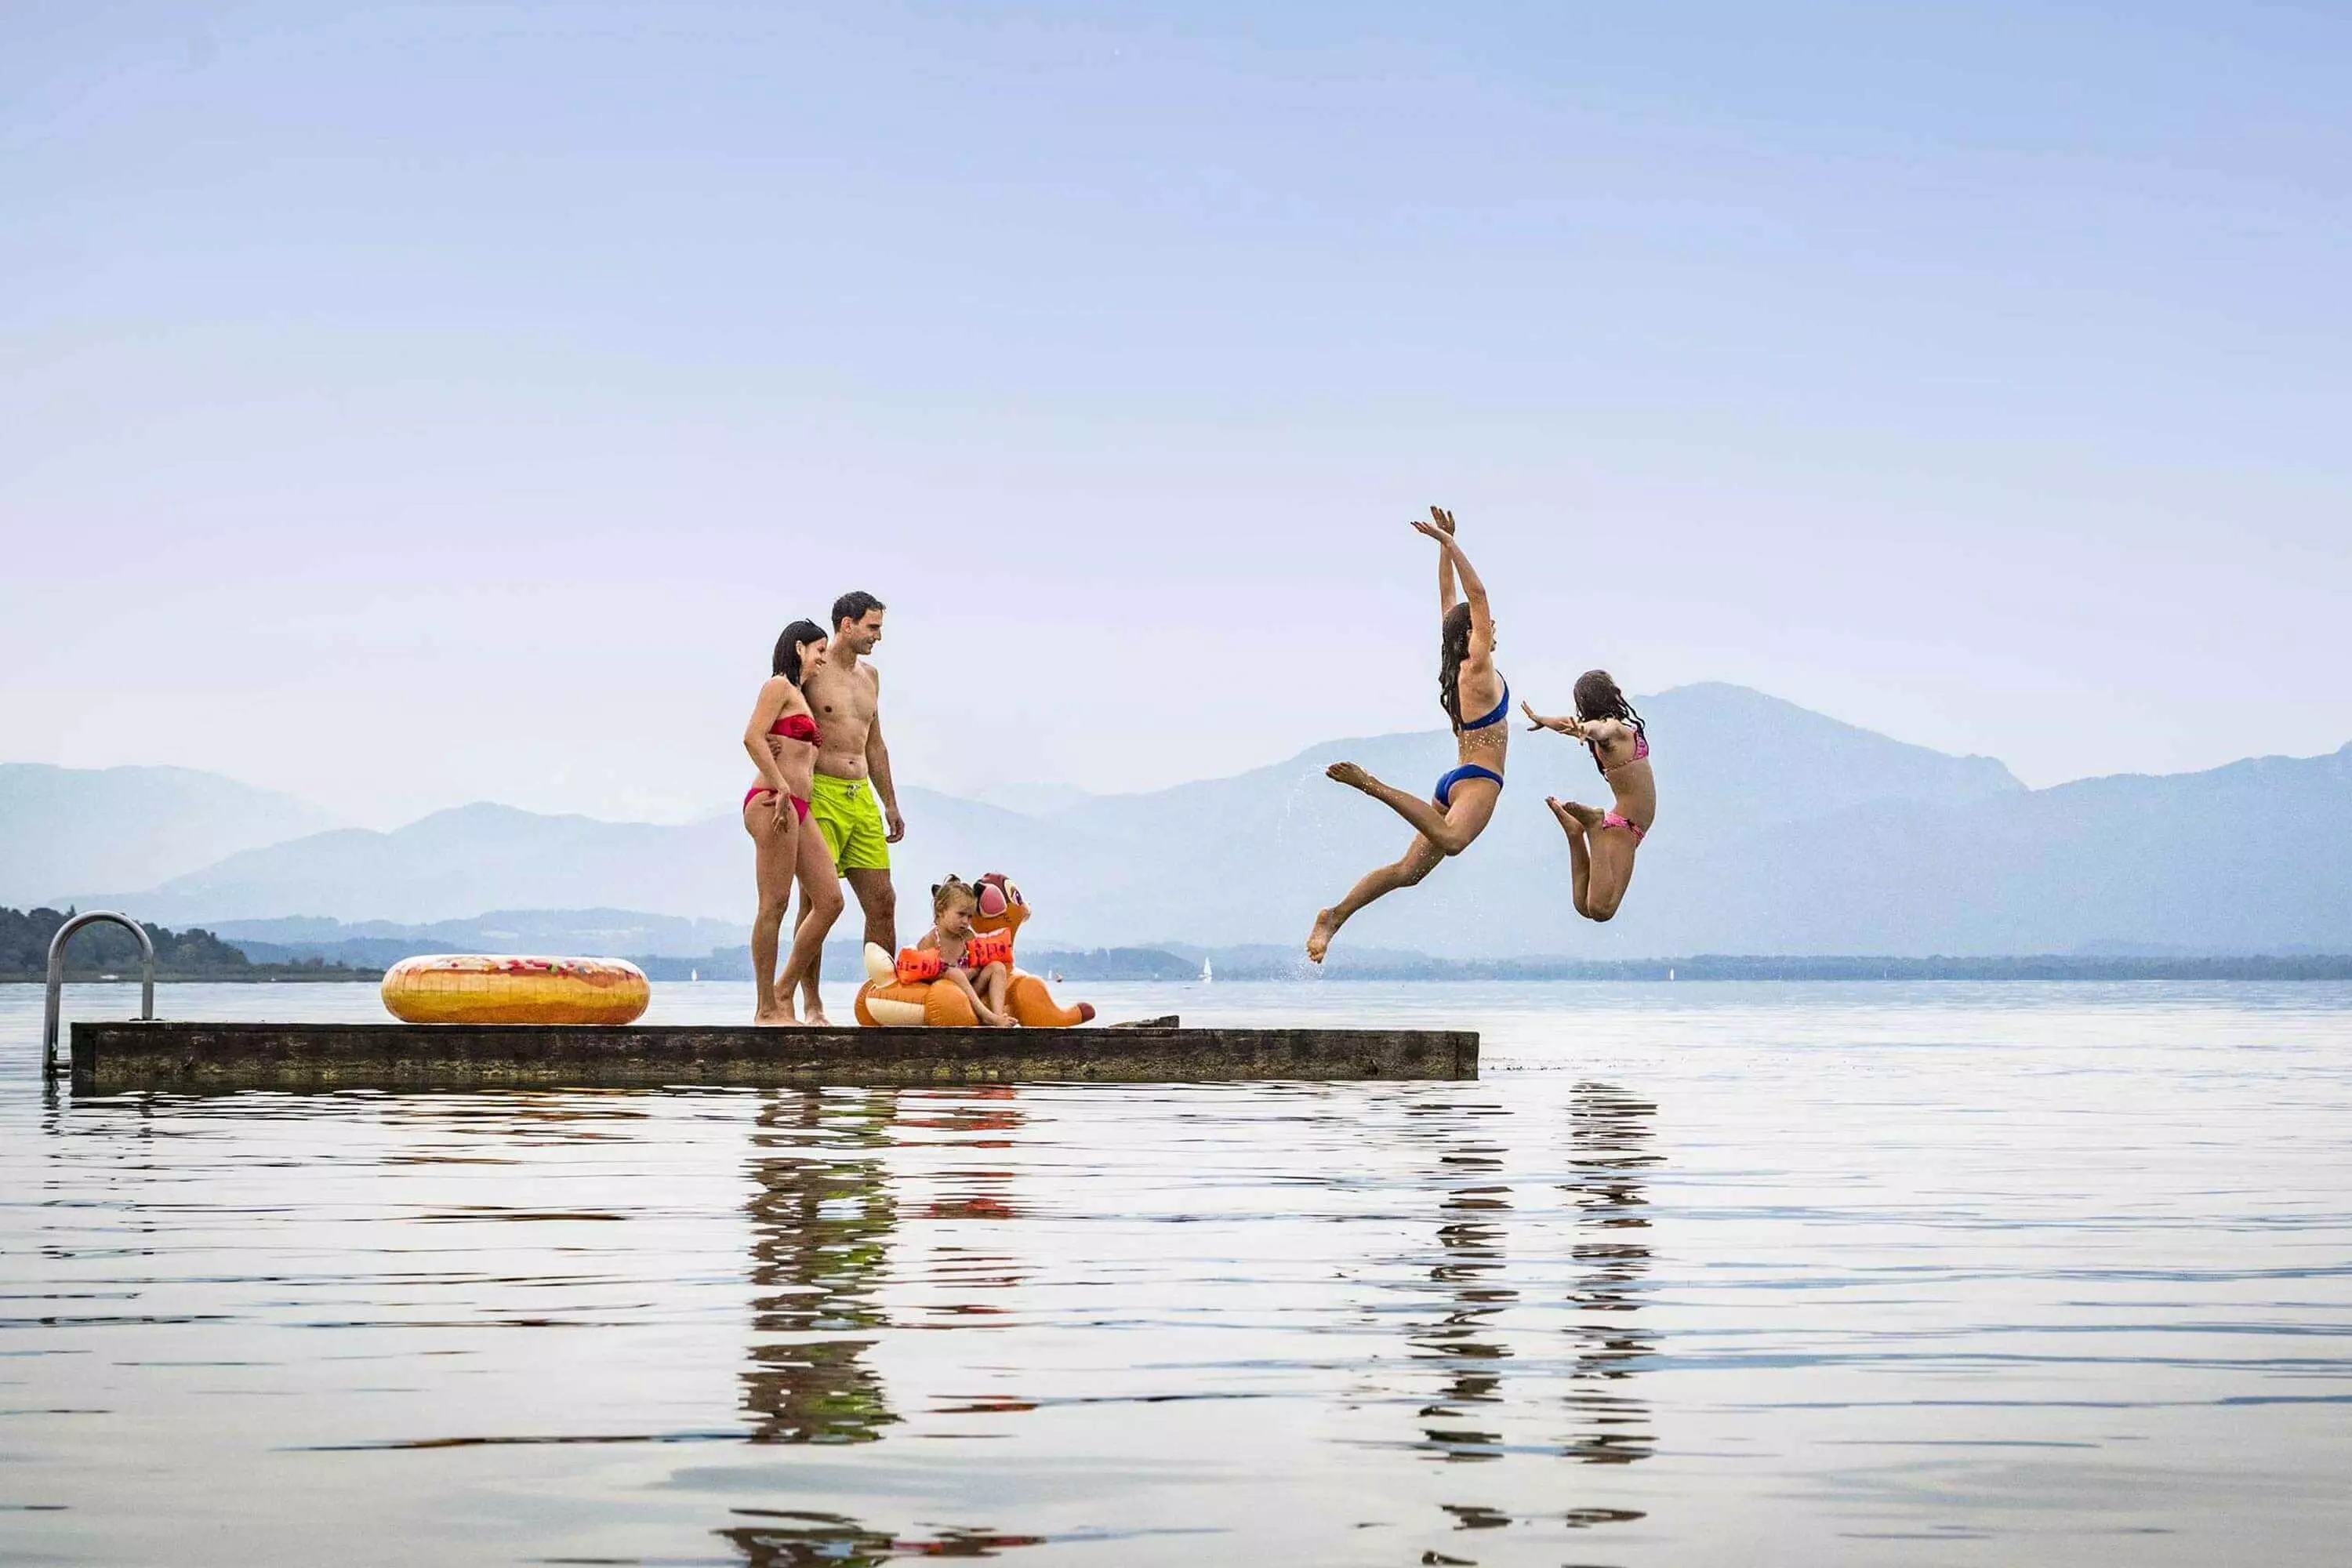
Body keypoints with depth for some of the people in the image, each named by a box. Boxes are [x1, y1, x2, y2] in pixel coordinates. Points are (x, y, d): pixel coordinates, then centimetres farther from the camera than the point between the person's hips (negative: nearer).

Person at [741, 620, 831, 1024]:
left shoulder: (799, 694, 27)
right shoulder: (779, 685, -2)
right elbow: (752, 737, -15)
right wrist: (782, 787, -19)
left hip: (797, 808, 10)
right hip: (773, 803, -10)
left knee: (829, 900, 2)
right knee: (774, 905, -10)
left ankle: (785, 995, 6)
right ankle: (766, 1009, -9)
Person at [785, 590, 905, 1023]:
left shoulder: (870, 676, 18)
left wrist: (890, 804, 24)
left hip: (862, 798, 7)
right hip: (819, 795, -7)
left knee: (883, 902, 3)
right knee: (825, 901, -11)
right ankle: (810, 1004, -5)